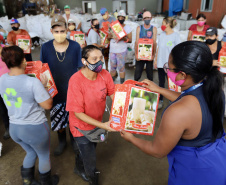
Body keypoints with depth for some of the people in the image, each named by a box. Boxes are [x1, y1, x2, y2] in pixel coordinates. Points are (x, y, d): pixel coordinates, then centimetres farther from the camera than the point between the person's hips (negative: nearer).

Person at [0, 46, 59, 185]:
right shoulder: (33, 82, -26)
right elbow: (47, 105, -19)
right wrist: (44, 85, -8)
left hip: (14, 128, 6)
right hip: (35, 128, -6)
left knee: (31, 152, 32)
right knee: (44, 156, 22)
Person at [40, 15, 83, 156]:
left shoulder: (75, 46, -9)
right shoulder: (46, 47, -7)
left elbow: (80, 68, -2)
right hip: (56, 91, 1)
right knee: (58, 119, 15)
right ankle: (62, 141, 44)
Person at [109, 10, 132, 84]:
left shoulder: (127, 28, -1)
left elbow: (130, 40, -4)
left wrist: (123, 38, -23)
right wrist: (112, 36, -14)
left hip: (121, 51, -4)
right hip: (112, 50, 4)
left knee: (121, 68, -2)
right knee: (112, 67, 12)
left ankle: (122, 83, 12)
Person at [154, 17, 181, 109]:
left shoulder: (175, 35, -8)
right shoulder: (162, 35, 9)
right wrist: (156, 60, 12)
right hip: (160, 63, 6)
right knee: (161, 82, 13)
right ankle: (160, 101, 25)